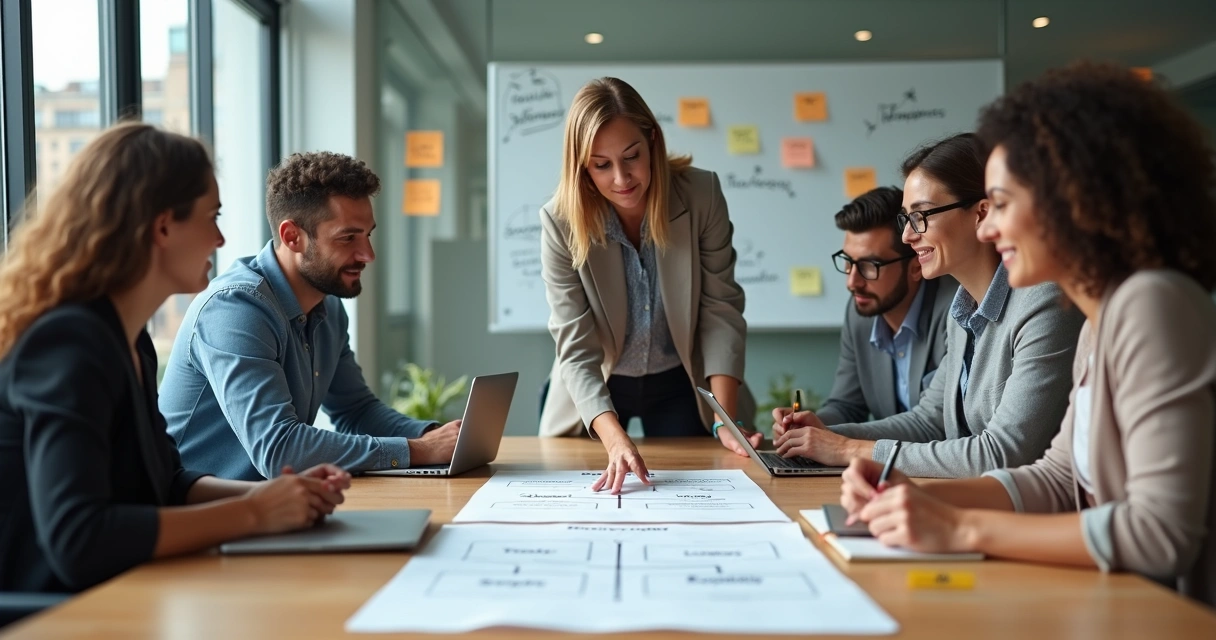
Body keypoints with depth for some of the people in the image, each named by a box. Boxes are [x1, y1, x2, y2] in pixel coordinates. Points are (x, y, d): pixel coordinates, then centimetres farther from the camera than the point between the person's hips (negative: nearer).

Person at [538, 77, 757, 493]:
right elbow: (575, 347, -25)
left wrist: (726, 420, -24)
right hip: (595, 392, 0)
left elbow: (720, 309, -16)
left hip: (679, 385, 1)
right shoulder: (560, 222, -23)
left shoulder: (701, 195, -20)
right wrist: (615, 439, -40)